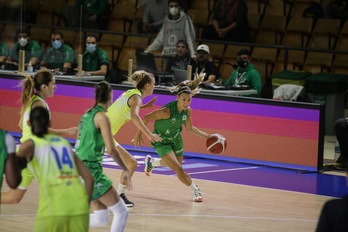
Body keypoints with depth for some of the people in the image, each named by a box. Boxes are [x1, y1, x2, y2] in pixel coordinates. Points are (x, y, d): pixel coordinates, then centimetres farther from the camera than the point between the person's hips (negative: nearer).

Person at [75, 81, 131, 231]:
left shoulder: (87, 114, 13)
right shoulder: (101, 116, -12)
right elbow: (111, 149, -17)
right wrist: (125, 169, -7)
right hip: (91, 170, -9)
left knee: (101, 219, 13)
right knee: (121, 212, -3)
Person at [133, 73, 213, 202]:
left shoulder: (188, 110, -15)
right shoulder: (167, 111, -36)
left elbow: (189, 128, 3)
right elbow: (147, 117, -25)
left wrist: (206, 136, -3)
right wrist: (138, 135, -20)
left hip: (175, 138, 7)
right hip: (161, 142, -7)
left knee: (176, 163, 28)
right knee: (179, 170, -16)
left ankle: (151, 162, 56)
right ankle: (195, 190, 8)